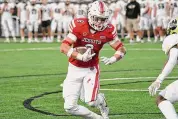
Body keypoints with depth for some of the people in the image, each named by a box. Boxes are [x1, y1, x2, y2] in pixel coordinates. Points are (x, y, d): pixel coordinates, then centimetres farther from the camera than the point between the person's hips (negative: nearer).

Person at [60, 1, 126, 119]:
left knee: (91, 102, -16)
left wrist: (113, 59, -26)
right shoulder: (79, 25, -20)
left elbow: (121, 48, -4)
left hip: (91, 69, 1)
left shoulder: (108, 30, -13)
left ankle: (101, 101, 23)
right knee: (70, 107, -8)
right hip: (75, 69, 0)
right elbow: (64, 47, -26)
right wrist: (80, 56, -41)